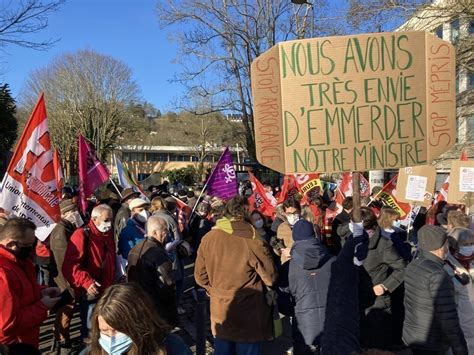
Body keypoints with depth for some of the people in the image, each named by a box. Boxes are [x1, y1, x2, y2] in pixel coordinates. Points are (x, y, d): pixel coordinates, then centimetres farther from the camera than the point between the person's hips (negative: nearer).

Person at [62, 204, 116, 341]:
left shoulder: (108, 234, 9)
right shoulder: (81, 235, -15)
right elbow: (69, 265, -24)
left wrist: (112, 284, 18)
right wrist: (86, 282, -31)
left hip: (107, 292, 7)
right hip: (90, 293, -7)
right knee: (90, 330, 5)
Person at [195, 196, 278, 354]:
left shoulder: (208, 239, -7)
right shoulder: (253, 241, -20)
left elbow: (200, 276, 1)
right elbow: (271, 278, -12)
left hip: (219, 314, 4)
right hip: (248, 317, -4)